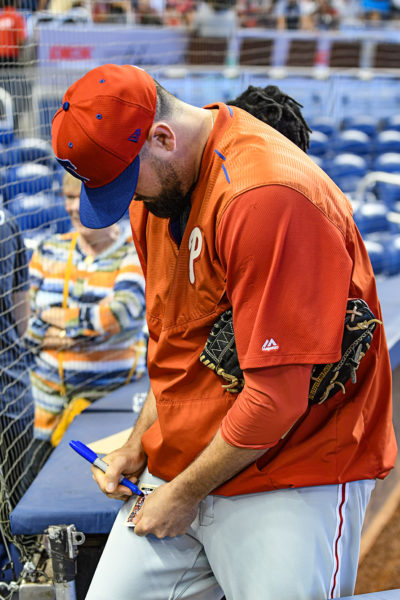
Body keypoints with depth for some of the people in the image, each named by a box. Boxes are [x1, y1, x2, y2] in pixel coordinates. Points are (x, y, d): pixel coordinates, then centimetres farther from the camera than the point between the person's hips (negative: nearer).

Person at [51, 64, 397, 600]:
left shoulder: (267, 198, -24)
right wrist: (139, 446, 10)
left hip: (292, 481, -7)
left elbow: (278, 397, -23)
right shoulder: (156, 187, 6)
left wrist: (185, 494, -12)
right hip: (179, 468, 7)